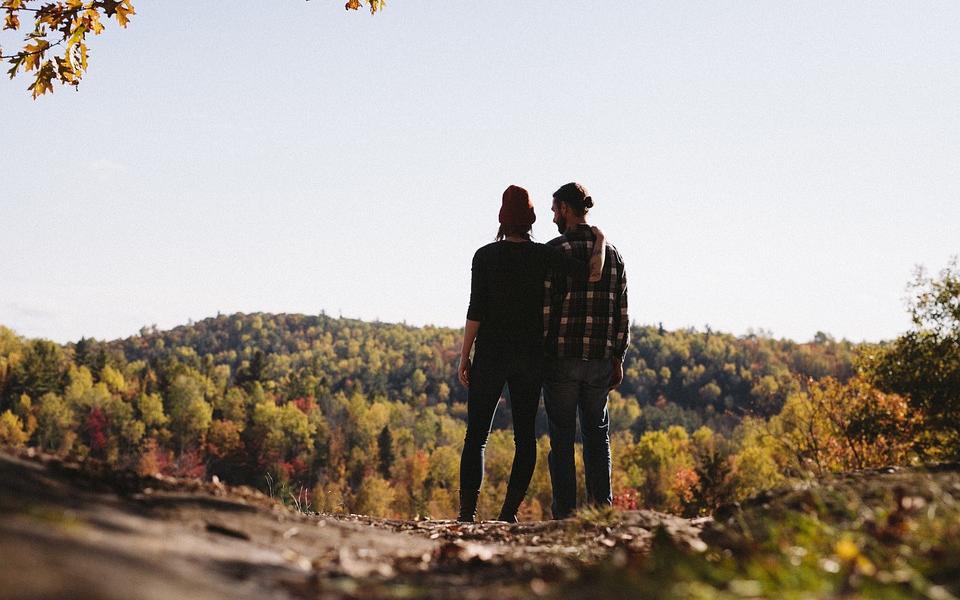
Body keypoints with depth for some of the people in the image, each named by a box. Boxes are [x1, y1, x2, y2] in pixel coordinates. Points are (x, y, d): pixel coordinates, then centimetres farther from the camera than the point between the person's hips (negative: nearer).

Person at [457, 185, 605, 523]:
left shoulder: (486, 256, -6)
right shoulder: (543, 255, -2)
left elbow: (476, 310, -9)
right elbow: (593, 274, -6)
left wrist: (464, 357, -2)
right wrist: (599, 242, 12)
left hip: (491, 355, -2)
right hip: (531, 356, 2)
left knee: (476, 436, 4)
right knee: (525, 436, 10)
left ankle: (467, 512, -5)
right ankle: (509, 512, 4)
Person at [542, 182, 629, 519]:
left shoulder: (555, 250, -7)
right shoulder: (611, 252, 9)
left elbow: (545, 306, -11)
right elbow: (621, 311, 8)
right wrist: (618, 358, 13)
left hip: (561, 357, -4)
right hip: (601, 358, 4)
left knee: (562, 437, 3)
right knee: (597, 432, 15)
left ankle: (565, 513, 3)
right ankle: (601, 505, 10)